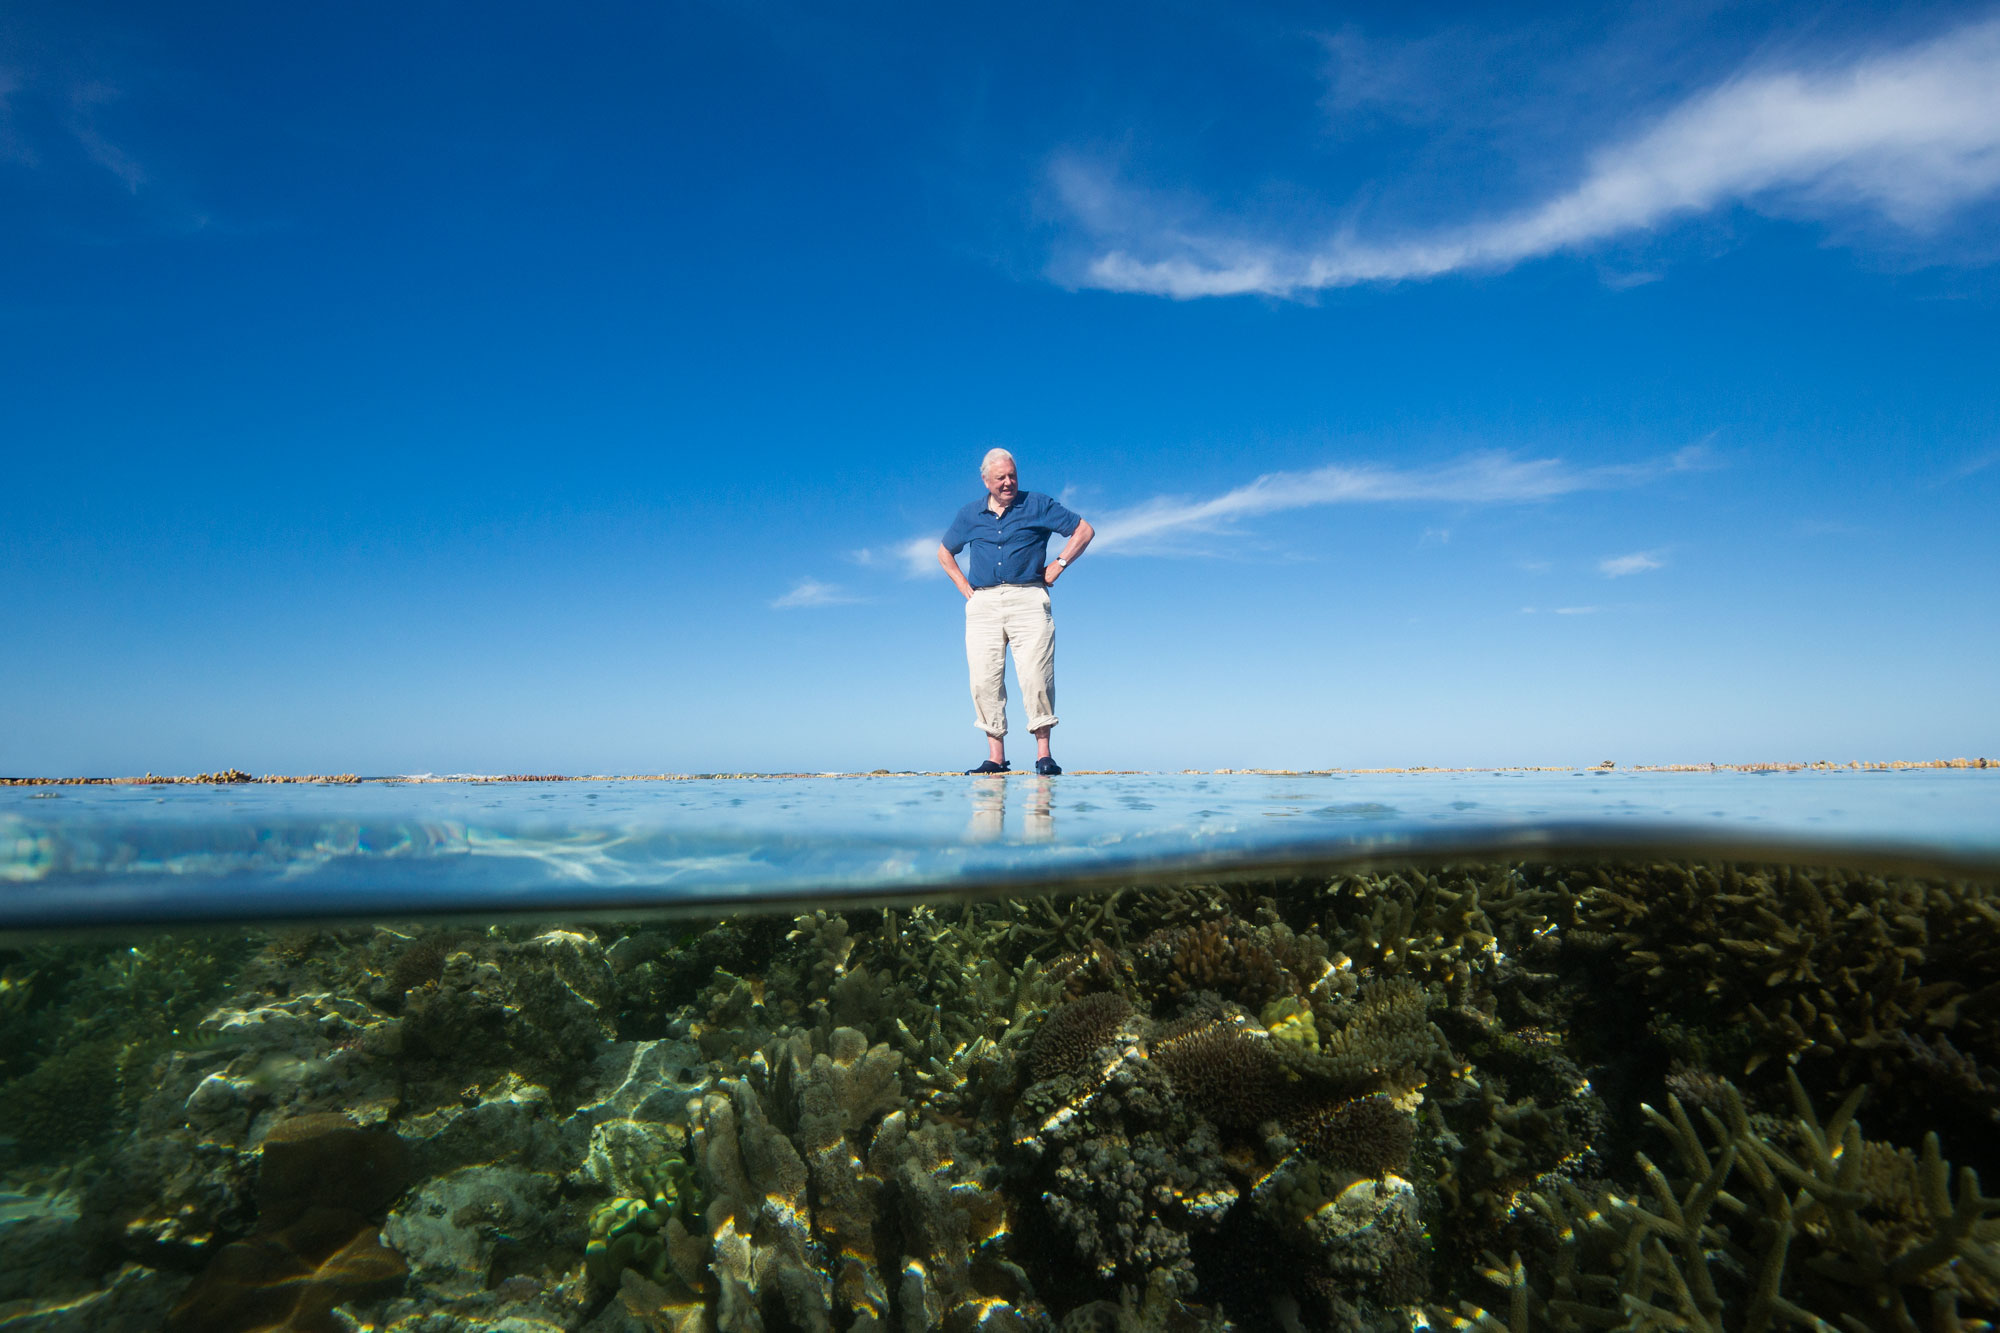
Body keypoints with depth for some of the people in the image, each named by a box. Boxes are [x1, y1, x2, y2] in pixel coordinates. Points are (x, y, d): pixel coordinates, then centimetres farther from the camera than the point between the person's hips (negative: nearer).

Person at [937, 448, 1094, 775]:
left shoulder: (1037, 505, 8)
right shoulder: (970, 515, 16)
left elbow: (1084, 530, 11)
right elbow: (944, 552, 30)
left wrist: (1058, 565, 2)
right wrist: (965, 587, 16)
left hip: (1028, 598, -3)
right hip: (983, 603, 3)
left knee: (1036, 676, -12)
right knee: (984, 680, -4)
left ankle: (1044, 754, -5)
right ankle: (995, 757, 1)